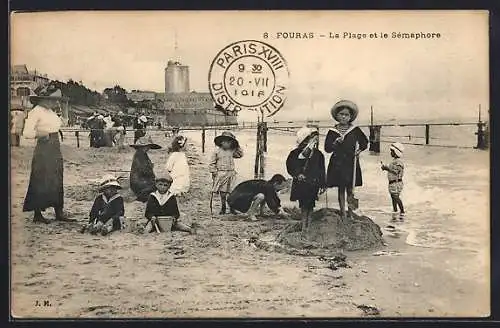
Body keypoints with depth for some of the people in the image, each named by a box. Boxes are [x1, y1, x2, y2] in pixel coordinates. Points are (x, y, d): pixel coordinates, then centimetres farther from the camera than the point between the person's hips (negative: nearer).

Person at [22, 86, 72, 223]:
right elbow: (27, 133, -18)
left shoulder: (50, 111, 14)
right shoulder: (36, 111, -11)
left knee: (57, 181, 9)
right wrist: (43, 134, -14)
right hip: (43, 149, -8)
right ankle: (37, 214, 7)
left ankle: (59, 213, 14)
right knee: (41, 182, -2)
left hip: (55, 148, 8)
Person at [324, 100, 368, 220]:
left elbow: (364, 142, 17)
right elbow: (327, 148, -2)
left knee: (350, 189, 1)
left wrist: (359, 150, 2)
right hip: (337, 164, 0)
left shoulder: (355, 130, 3)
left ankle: (350, 213, 10)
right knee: (341, 190, 5)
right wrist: (336, 143, -17)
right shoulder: (332, 132, 2)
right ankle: (343, 213, 11)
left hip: (351, 163, 0)